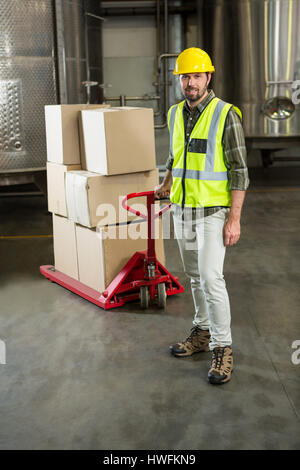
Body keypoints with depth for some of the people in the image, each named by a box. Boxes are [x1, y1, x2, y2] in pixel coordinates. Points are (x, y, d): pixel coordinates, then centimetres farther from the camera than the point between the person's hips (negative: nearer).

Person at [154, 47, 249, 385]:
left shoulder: (226, 115, -13)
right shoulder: (175, 114, 6)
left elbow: (239, 170, -15)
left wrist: (235, 218, -19)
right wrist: (165, 187, 17)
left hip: (213, 211, -6)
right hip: (182, 209, 6)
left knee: (211, 277, -12)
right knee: (195, 275, 14)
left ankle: (222, 348, 1)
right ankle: (202, 333, 29)